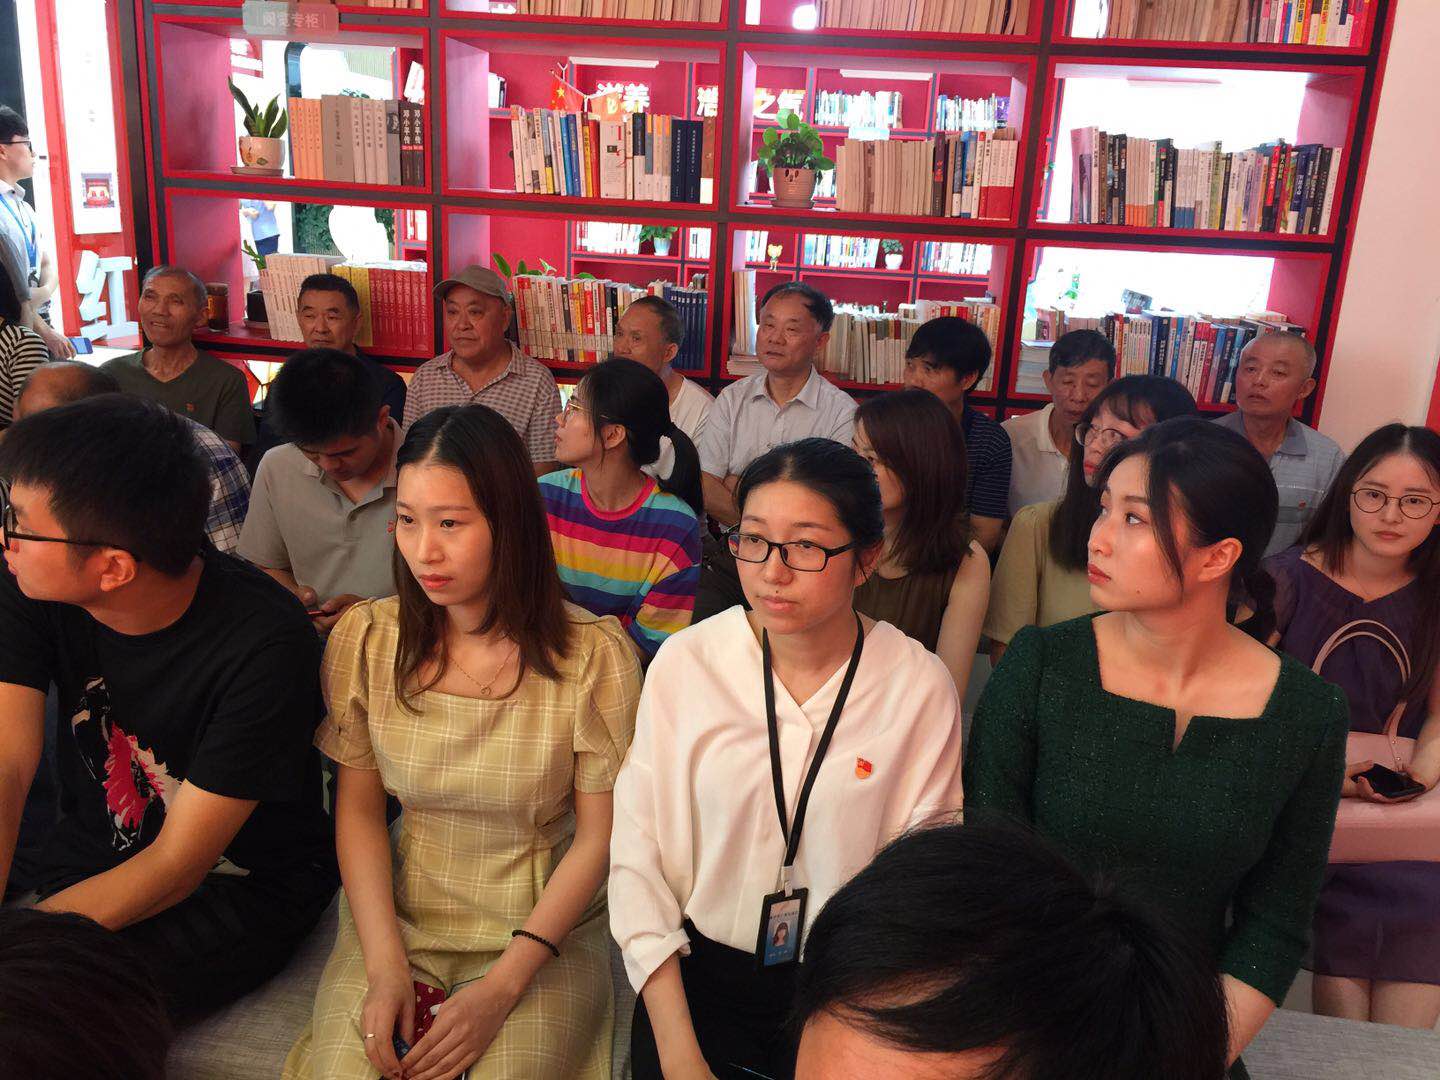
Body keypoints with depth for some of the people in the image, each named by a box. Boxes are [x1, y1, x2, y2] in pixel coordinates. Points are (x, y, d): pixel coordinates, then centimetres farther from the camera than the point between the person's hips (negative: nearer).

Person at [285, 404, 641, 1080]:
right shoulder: (365, 638, -4)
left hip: (543, 928, -2)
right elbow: (358, 809, 2)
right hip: (397, 918, 2)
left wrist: (503, 986, -13)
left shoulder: (593, 655, -13)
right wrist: (385, 966, -9)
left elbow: (600, 836, -7)